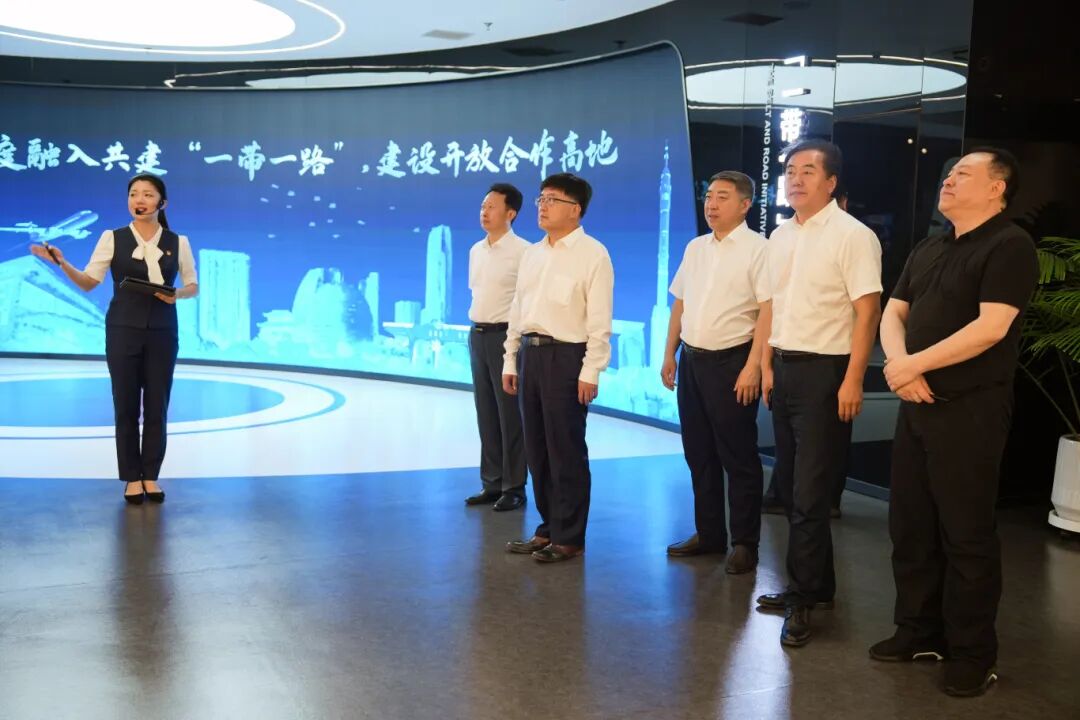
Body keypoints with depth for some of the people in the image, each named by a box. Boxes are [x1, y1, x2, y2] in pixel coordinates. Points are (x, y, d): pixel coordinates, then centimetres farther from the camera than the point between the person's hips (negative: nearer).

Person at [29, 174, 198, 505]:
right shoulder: (112, 238, 0)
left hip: (162, 332, 1)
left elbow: (193, 285, 9)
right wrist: (62, 263, -18)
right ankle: (132, 478, 12)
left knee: (157, 407, 4)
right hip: (123, 330, -1)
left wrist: (177, 294, -12)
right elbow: (88, 282, -1)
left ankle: (151, 476, 15)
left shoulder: (177, 242, 3)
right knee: (126, 406, 2)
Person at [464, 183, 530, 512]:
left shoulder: (522, 252, -12)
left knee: (509, 413, 0)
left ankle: (513, 488, 9)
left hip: (505, 335, -7)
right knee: (485, 412, 12)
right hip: (477, 334, 7)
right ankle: (492, 483, 22)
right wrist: (477, 325, 16)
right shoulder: (476, 250, 12)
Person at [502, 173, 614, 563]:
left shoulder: (592, 254, -6)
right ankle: (548, 527, 25)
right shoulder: (533, 253, 15)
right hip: (530, 353, 7)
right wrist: (511, 360, 13)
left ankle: (569, 537, 12)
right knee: (537, 448, 12)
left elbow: (599, 319, -11)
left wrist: (591, 371, -16)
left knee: (565, 450, 0)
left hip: (566, 356, -7)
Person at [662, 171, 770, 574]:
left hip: (731, 361, -7)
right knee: (699, 454, 14)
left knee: (738, 458, 1)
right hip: (692, 360, 7)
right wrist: (670, 355, 14)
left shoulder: (756, 249, -10)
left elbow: (767, 311, -16)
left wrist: (753, 367, -20)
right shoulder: (695, 248, 12)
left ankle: (744, 544, 13)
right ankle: (708, 534, 27)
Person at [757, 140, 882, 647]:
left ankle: (803, 598, 7)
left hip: (824, 371, -7)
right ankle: (815, 584, 26)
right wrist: (767, 366, 13)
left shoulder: (852, 235, -10)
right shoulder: (780, 237, 12)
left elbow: (867, 311, -13)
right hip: (784, 369, 8)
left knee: (810, 492, -4)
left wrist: (852, 380, -18)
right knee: (791, 486, 13)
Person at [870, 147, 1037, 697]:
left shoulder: (1009, 245, -9)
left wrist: (914, 363, -16)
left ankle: (973, 653, 14)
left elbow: (992, 327, -19)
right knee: (910, 525, 12)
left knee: (966, 533, 0)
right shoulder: (927, 249, 16)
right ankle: (919, 631, 26)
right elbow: (894, 312, 13)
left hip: (970, 409, -8)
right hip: (916, 404, 8)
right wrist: (899, 363, -8)